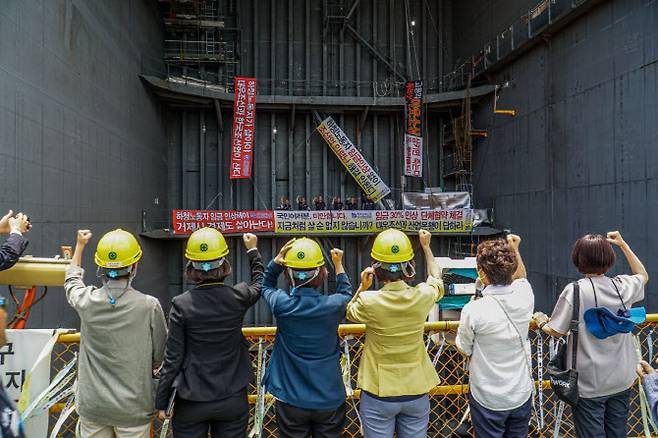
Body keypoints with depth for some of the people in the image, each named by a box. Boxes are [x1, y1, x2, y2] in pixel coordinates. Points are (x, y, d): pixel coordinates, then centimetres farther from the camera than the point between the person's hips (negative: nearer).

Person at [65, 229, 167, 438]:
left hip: (92, 405, 3)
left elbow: (71, 281, 16)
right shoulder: (149, 305, -17)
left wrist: (80, 246, 28)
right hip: (133, 408, -2)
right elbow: (160, 358, -7)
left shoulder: (86, 300, -10)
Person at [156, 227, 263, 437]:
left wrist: (161, 402, 2)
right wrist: (253, 251, 25)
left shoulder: (181, 304, -14)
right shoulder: (238, 297, -10)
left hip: (191, 402, -1)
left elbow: (173, 358, -10)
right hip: (233, 400, 1)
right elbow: (259, 284, 13)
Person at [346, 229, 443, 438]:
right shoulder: (423, 296, -13)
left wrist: (362, 288, 3)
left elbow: (349, 312, 4)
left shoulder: (369, 301, -21)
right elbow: (436, 278, 13)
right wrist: (426, 247, 23)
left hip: (378, 393, -2)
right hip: (416, 391, 3)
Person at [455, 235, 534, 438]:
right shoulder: (524, 296, -13)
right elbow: (521, 277, 14)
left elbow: (464, 349, -8)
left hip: (488, 400, -4)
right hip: (522, 394, 4)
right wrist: (515, 250, 14)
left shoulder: (473, 310, -26)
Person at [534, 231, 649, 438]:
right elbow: (643, 275, 19)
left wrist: (542, 321, 7)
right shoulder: (623, 286, -6)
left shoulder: (574, 291, -20)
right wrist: (623, 244, 20)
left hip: (590, 384, -5)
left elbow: (556, 332, -13)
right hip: (621, 381, 5)